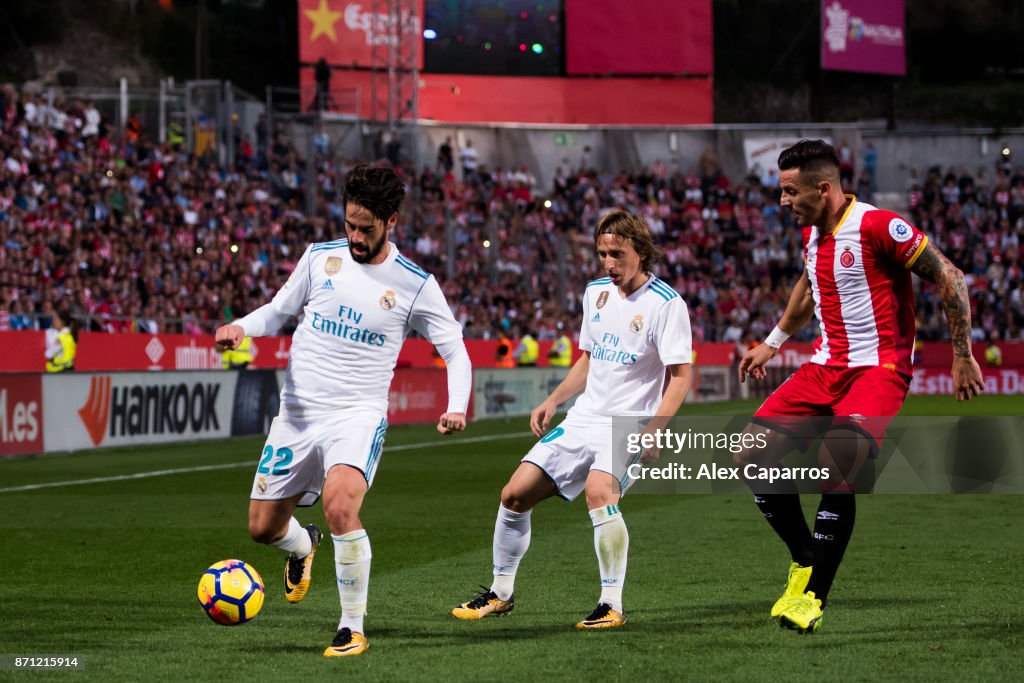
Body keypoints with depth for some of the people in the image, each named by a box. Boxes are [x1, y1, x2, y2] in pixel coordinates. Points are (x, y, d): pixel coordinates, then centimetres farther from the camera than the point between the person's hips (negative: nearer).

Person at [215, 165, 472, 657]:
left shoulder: (415, 284, -5)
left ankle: (353, 629, -15)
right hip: (297, 412, 4)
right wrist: (241, 327, -7)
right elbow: (279, 310, 15)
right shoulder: (320, 257, 3)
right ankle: (303, 546, 48)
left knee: (340, 506, -31)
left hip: (358, 415, -4)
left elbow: (455, 352, 2)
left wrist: (456, 407, -16)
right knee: (263, 527, 8)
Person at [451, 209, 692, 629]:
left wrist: (653, 428, -25)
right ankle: (501, 593, 21)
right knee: (515, 495, 2)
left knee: (599, 492, -34)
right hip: (582, 421, 7)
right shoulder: (596, 292, 11)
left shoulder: (666, 304, -11)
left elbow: (680, 376, -14)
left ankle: (612, 605, -24)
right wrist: (552, 401, 13)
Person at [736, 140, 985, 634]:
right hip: (825, 366, 8)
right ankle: (804, 560, 14)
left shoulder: (879, 227, -16)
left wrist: (962, 356, -9)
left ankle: (813, 595, -16)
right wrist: (773, 342, 34)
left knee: (835, 466, -29)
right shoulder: (811, 233, 8)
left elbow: (950, 278, -11)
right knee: (752, 458, -4)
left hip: (880, 366, -8)